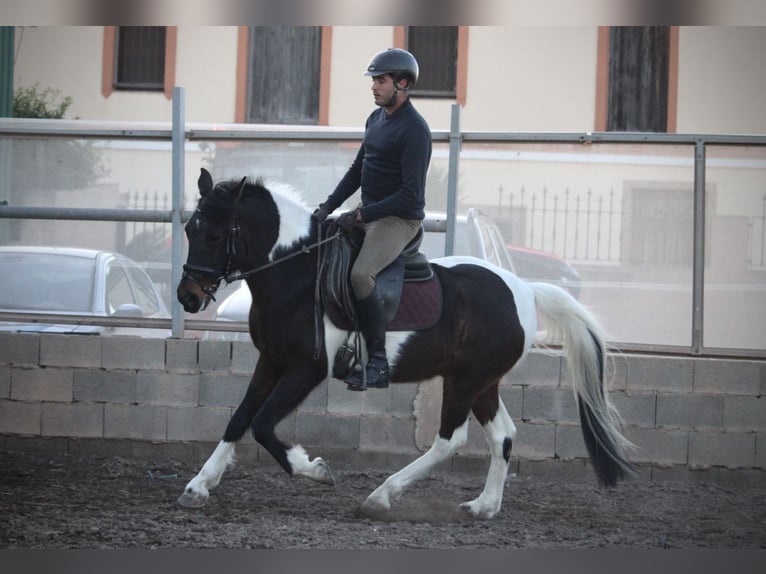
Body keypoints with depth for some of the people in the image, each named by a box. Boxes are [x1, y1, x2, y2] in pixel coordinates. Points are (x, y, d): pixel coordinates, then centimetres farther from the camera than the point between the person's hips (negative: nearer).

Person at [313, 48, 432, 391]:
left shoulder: (414, 129, -17)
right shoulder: (376, 118, 11)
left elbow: (411, 193, -22)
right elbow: (358, 169, 19)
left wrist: (360, 216, -22)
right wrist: (328, 206, 7)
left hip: (400, 219, -10)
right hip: (368, 213, 10)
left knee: (360, 274, -29)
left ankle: (378, 365, -22)